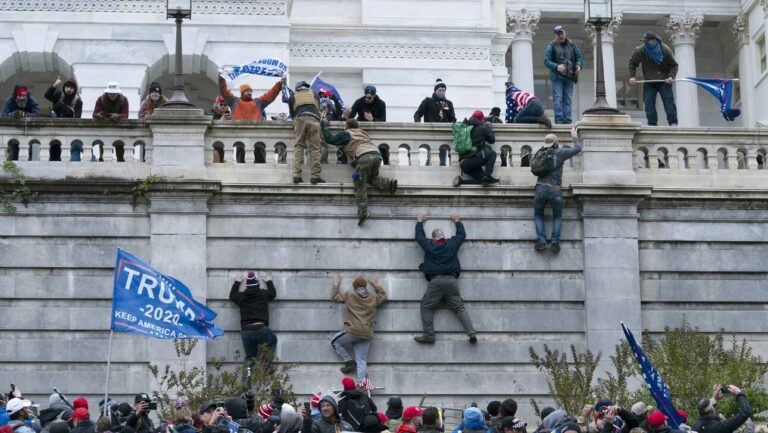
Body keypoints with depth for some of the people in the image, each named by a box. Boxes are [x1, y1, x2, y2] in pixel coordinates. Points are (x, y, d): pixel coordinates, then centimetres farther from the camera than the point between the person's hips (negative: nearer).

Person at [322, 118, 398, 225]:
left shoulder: (346, 134, 14)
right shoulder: (363, 133, 33)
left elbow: (330, 139, 12)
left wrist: (324, 127, 26)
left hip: (364, 156, -6)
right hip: (377, 155, 6)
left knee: (360, 185, -4)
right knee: (372, 178, 27)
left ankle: (363, 212, -17)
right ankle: (389, 183, 0)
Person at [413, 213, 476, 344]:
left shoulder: (429, 245, 5)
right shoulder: (452, 244, 9)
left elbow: (419, 236, 22)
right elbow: (462, 235, 28)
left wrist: (419, 222, 38)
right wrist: (457, 221, 42)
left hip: (435, 281, -3)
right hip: (452, 280, 3)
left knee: (426, 306, 5)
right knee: (459, 307, 3)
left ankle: (429, 335, -6)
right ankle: (471, 333, -10)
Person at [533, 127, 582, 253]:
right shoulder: (560, 153, -1)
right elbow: (578, 149, 7)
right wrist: (575, 136, 26)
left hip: (540, 189, 2)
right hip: (555, 190, -2)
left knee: (538, 215, 18)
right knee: (557, 217, 17)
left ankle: (541, 241, 0)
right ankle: (555, 242, 0)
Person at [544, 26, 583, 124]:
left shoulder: (572, 45, 12)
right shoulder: (551, 46, 1)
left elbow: (579, 57, 14)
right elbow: (546, 61, -6)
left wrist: (579, 65, -9)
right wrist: (557, 66, -23)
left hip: (569, 76, 4)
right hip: (556, 76, -3)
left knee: (568, 99, 3)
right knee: (557, 98, -10)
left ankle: (567, 120, 4)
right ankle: (559, 119, -11)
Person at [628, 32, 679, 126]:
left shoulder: (665, 50, -14)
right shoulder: (639, 51, -10)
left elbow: (674, 65, -4)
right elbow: (632, 63, 6)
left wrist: (671, 76, -20)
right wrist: (632, 76, -6)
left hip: (664, 81, -2)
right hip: (649, 82, 2)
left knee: (668, 101, -10)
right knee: (649, 103, -7)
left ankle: (673, 123, -10)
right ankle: (652, 124, -3)